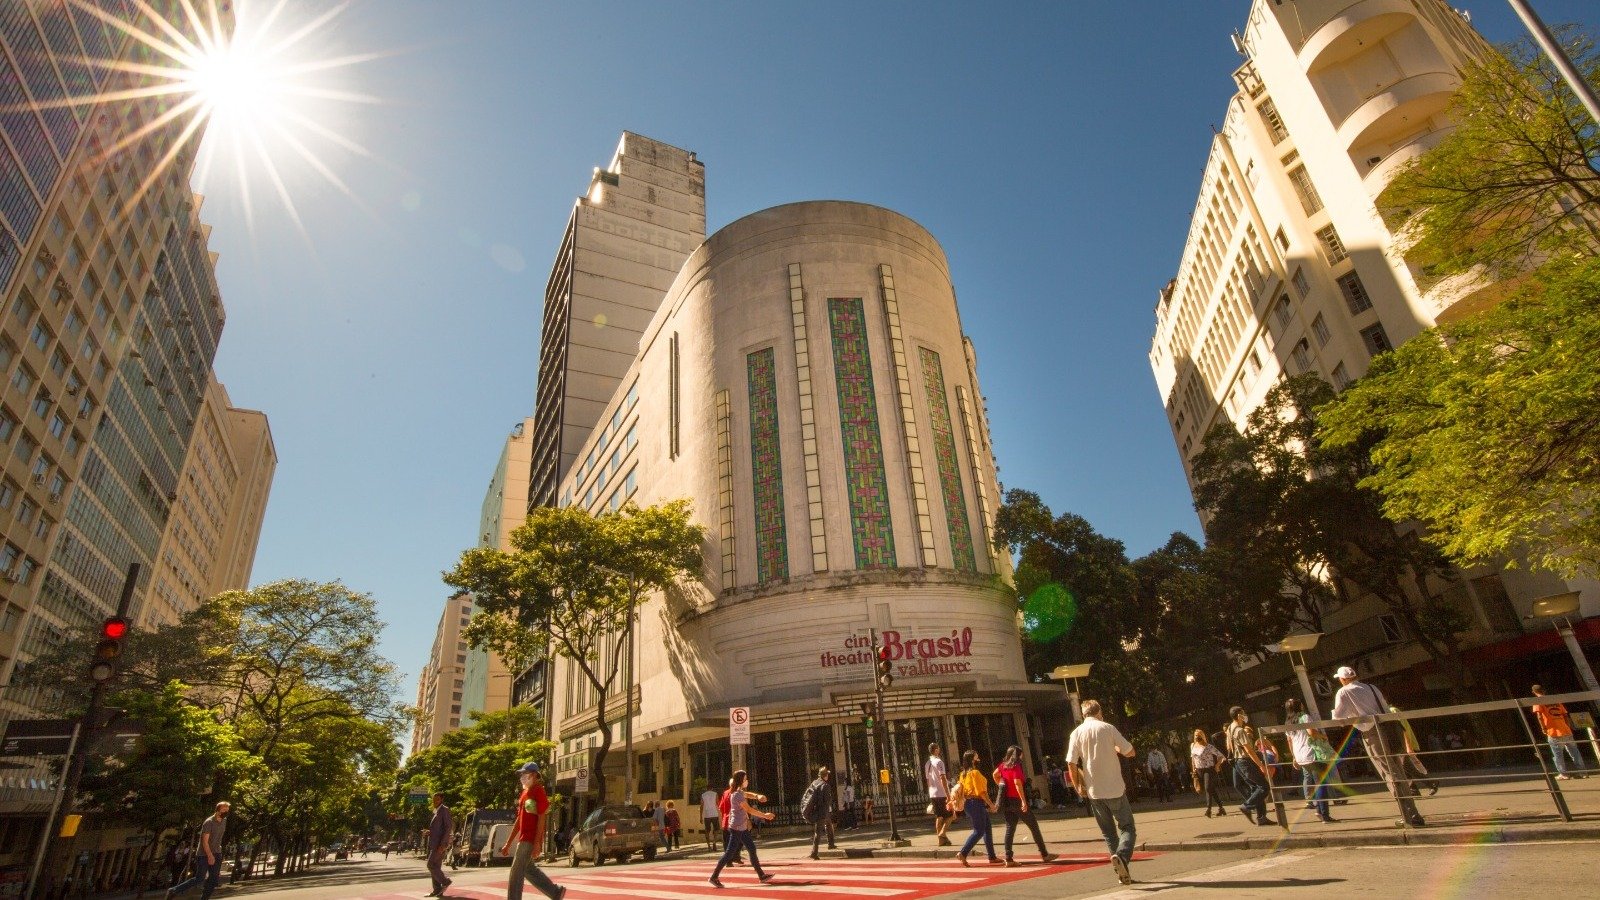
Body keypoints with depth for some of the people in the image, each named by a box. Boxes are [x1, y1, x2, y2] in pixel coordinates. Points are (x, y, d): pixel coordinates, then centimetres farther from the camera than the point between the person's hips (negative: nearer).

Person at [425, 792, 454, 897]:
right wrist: (430, 832, 7)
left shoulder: (445, 810, -8)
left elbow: (449, 827, -15)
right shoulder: (436, 812, 19)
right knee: (435, 866, 7)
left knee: (431, 865, -12)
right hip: (433, 843, 9)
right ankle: (437, 890, 11)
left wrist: (443, 844, -20)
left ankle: (445, 881, 0)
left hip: (440, 843, -9)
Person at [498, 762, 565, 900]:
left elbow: (541, 819, -16)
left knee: (516, 874, -5)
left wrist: (537, 844, -21)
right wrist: (508, 844, 18)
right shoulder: (524, 793, 15)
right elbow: (519, 820, 19)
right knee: (528, 869, 14)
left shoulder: (538, 791, -12)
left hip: (530, 839, -9)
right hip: (523, 838, 9)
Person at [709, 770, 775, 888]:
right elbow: (749, 809, -20)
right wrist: (765, 815, -14)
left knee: (752, 849, 10)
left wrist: (757, 796, -1)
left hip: (742, 827, 10)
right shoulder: (737, 794, -20)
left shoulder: (739, 792, 10)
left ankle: (761, 876, 15)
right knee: (730, 852, -6)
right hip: (737, 828, -10)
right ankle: (714, 877, 3)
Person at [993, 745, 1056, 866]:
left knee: (1010, 829, 6)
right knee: (1034, 826, 7)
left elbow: (995, 774, 24)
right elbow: (1017, 783, -24)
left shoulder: (1004, 765, 9)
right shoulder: (1016, 766, -12)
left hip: (1007, 801, 7)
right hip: (1017, 801, -7)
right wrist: (1024, 801, -26)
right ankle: (1044, 854, 14)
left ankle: (1008, 859, 1)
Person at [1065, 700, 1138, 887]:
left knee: (1108, 832, 16)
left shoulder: (1076, 733, -1)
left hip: (1094, 792, 3)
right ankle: (1122, 855, -18)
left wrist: (1078, 786, 7)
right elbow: (1130, 752, -2)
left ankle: (1123, 872, 14)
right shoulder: (1107, 728, -6)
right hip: (1115, 789, -2)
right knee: (1127, 827, 8)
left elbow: (1071, 764, -6)